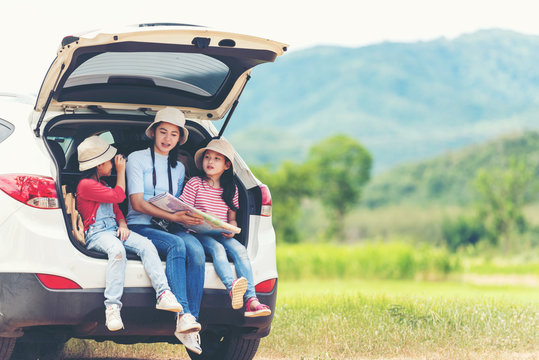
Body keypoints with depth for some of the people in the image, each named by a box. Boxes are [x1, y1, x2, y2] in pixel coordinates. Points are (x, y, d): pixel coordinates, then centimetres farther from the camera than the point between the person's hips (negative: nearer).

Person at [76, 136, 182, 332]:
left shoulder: (102, 185, 27)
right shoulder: (86, 185, -5)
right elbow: (119, 196, -4)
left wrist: (122, 224, 5)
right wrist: (121, 170, 7)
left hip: (114, 229, 8)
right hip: (96, 233, -8)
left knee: (146, 245, -20)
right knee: (117, 250, -40)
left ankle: (163, 294, -33)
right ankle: (112, 307, -44)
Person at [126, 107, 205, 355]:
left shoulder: (178, 168, 22)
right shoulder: (137, 159, 5)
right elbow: (137, 203, -6)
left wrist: (185, 216, -2)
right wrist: (173, 216, -18)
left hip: (169, 226, 4)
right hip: (140, 225, -4)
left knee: (195, 249, -30)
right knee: (176, 245, -36)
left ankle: (189, 323, -37)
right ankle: (184, 315, -46)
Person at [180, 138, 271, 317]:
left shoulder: (231, 189, 15)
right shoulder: (195, 184, 5)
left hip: (222, 235, 3)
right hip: (199, 234, -3)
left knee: (239, 249, -26)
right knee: (217, 249, -34)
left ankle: (250, 299, -39)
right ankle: (232, 287, -59)